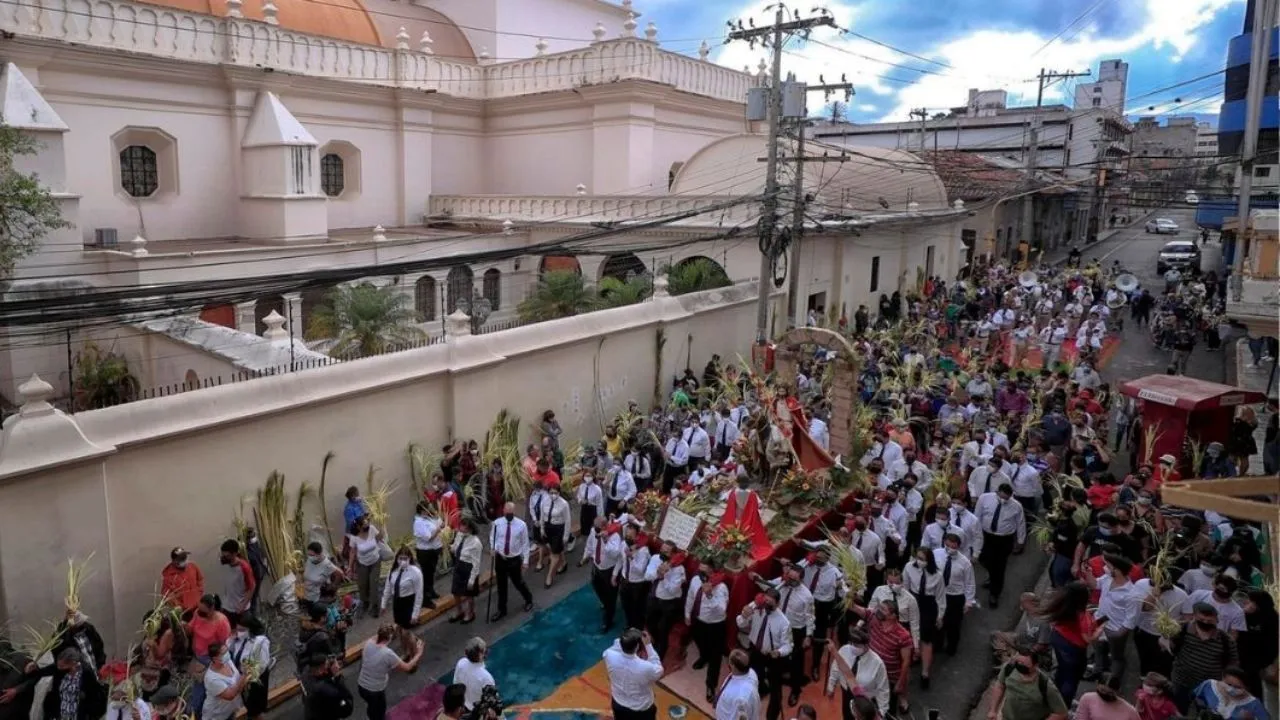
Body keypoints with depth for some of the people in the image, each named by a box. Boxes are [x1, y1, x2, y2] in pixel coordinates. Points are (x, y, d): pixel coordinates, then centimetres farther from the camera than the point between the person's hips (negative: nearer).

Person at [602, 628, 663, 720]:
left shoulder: (610, 656, -30)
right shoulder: (646, 667, -39)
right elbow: (658, 671, -14)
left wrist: (624, 638, -11)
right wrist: (648, 646, -18)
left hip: (618, 705, 4)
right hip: (641, 709, -4)